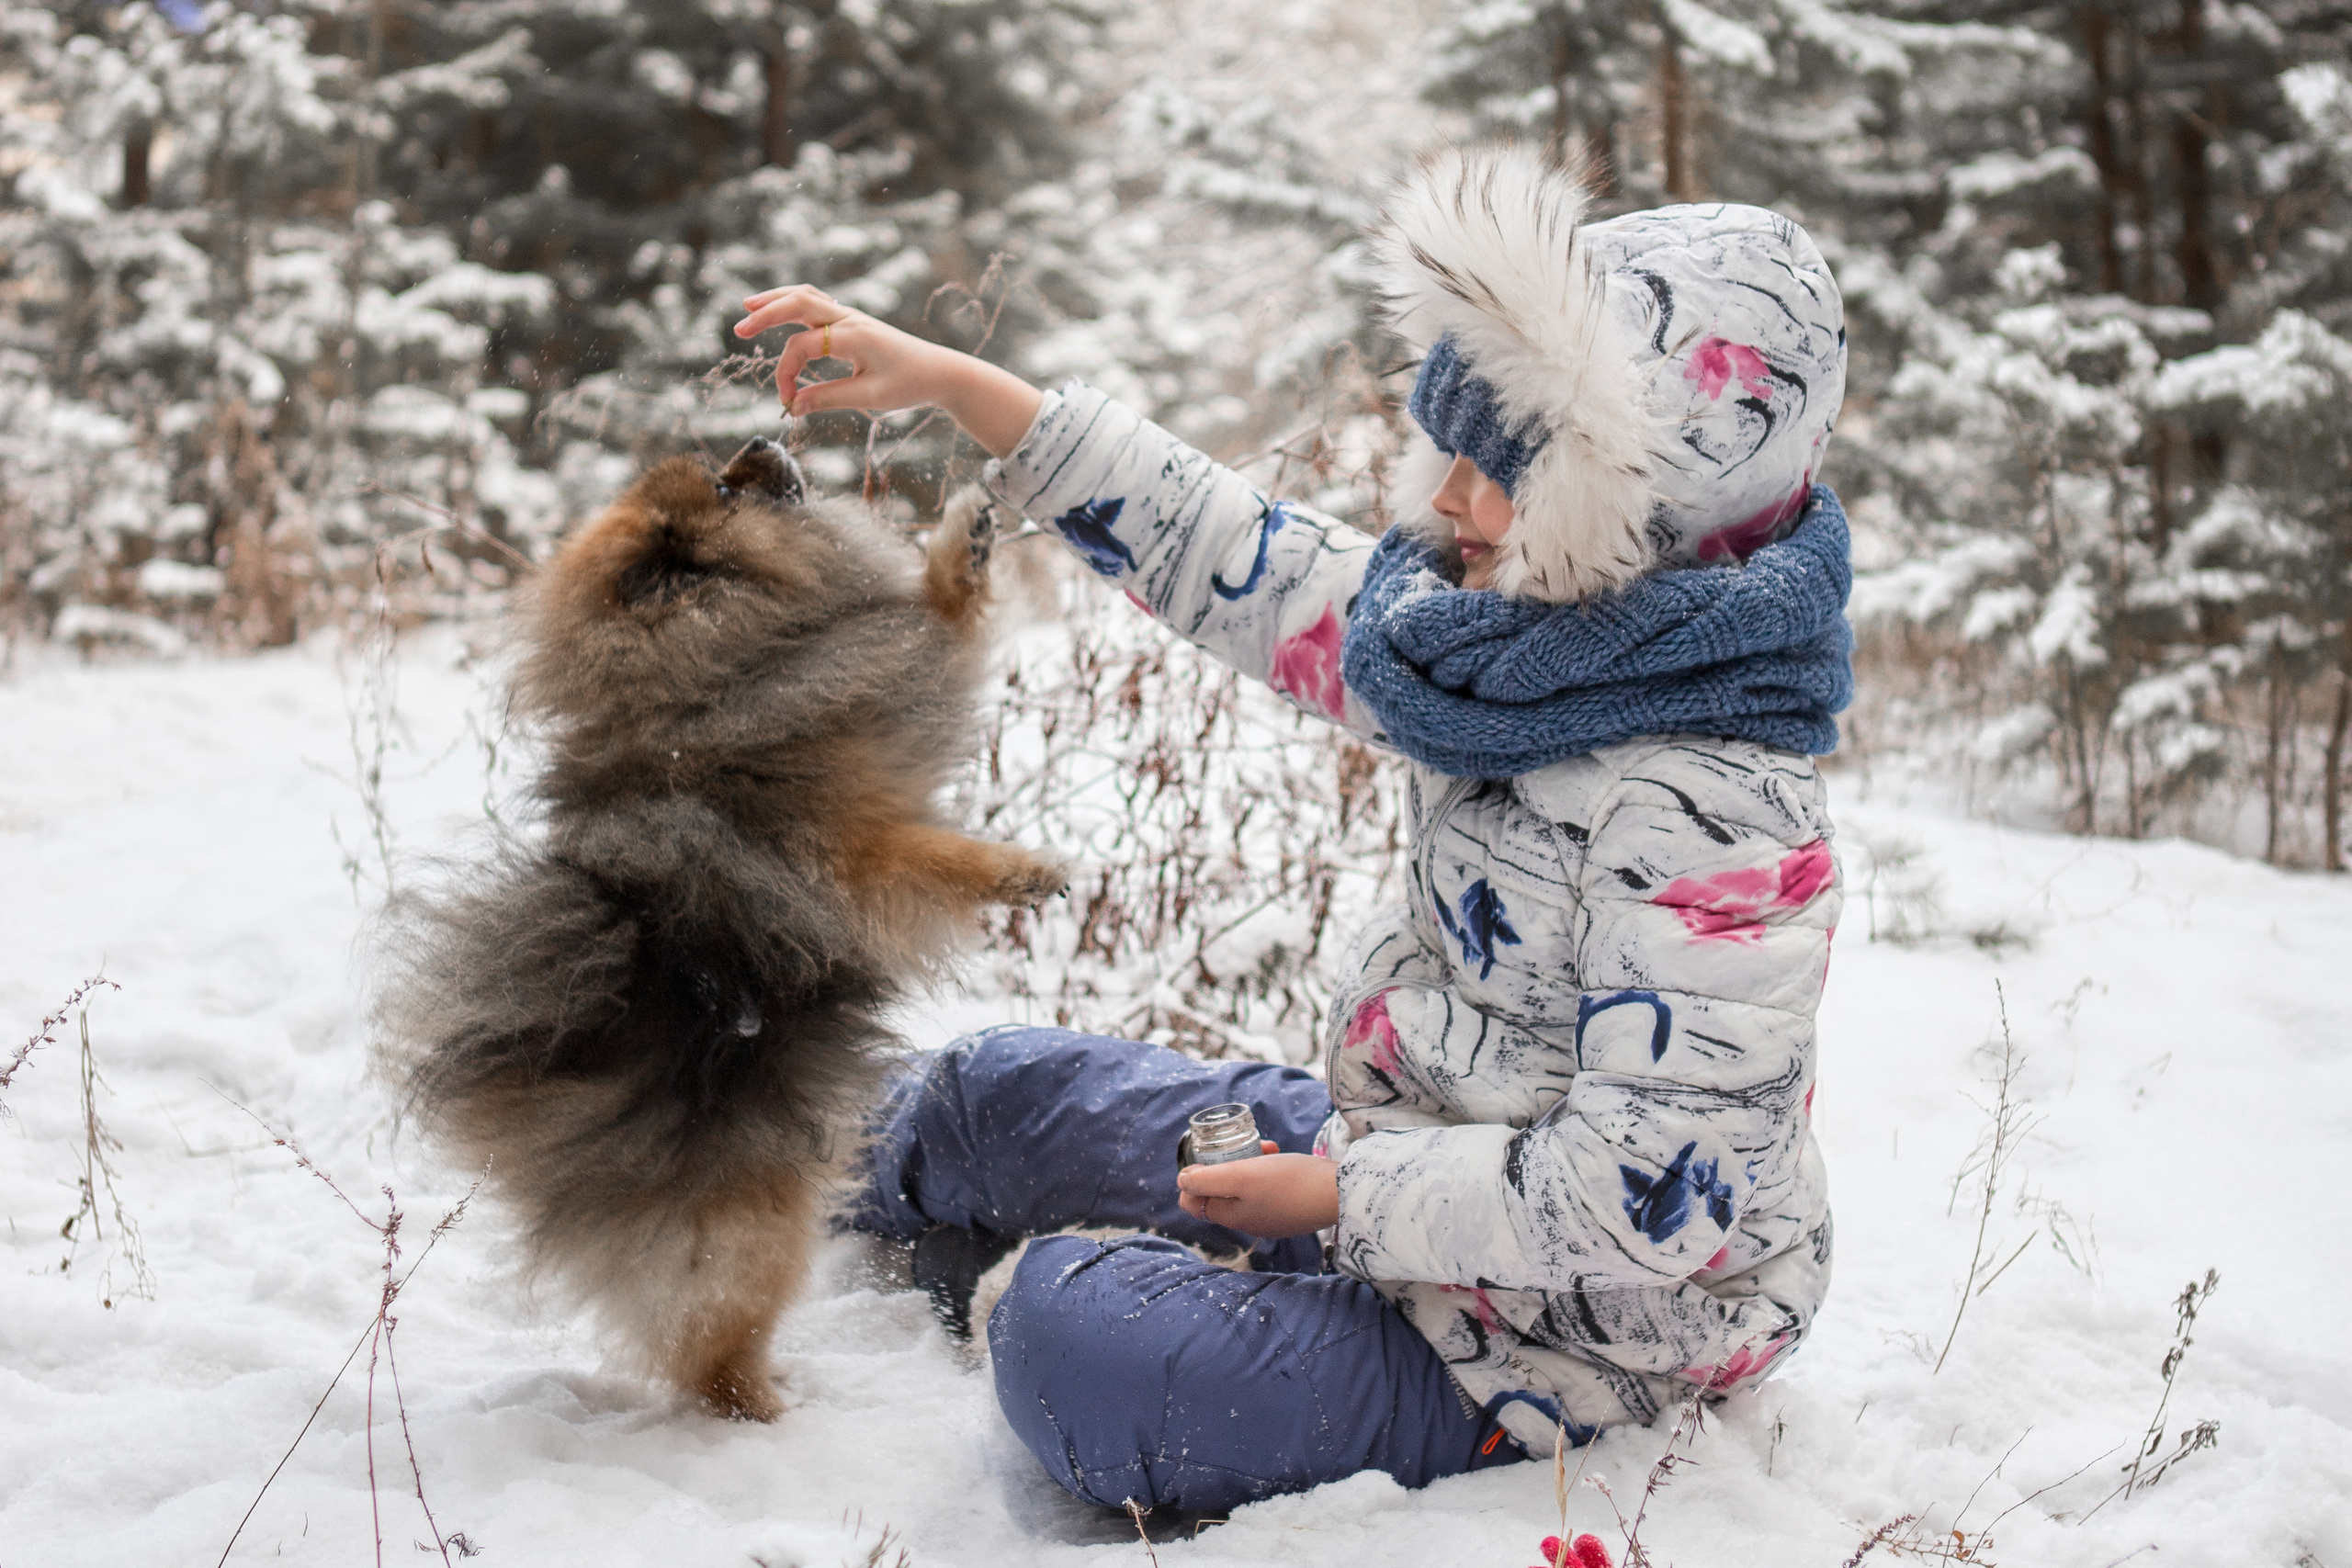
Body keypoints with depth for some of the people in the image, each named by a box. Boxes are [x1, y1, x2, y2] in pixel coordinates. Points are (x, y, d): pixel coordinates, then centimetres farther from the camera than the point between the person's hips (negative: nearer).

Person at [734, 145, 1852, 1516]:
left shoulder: (1707, 813, -31)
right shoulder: (1528, 635, -4)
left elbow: (1639, 1195, -31)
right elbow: (1237, 561, 2)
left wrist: (1343, 1195, -20)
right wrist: (950, 382, 1)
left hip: (1558, 1340, -9)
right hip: (1405, 1164, 9)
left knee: (1079, 1342, -24)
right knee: (1001, 1097, 19)